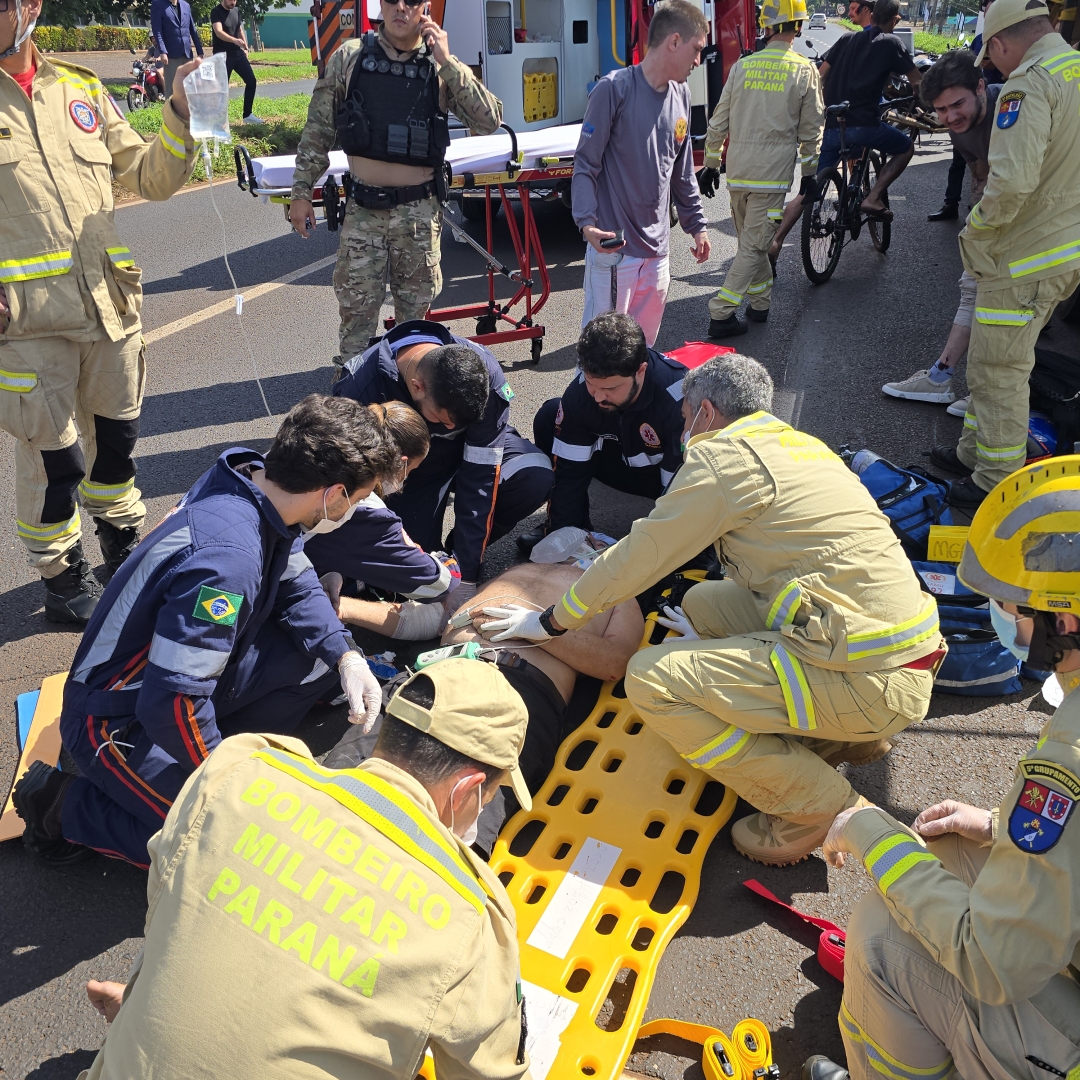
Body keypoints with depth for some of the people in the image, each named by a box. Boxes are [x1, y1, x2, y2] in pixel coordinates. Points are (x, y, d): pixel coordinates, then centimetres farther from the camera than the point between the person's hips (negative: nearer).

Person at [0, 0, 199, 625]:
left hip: (111, 305, 4)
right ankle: (63, 576, 26)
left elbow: (151, 178, 10)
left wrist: (183, 115, -5)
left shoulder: (82, 89, 11)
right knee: (53, 457, 5)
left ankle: (124, 545, 40)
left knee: (116, 438, 17)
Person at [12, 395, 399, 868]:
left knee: (325, 653, 0)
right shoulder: (227, 558, -37)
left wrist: (346, 657, -10)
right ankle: (67, 805, 1)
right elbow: (171, 704, -34)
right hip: (117, 721, -8)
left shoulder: (255, 480, -11)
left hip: (189, 678, 8)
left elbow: (295, 583, 5)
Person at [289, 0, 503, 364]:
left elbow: (489, 121, -10)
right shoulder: (350, 56, 1)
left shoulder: (442, 66, 1)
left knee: (415, 309, 11)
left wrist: (446, 61, -14)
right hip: (363, 208, 0)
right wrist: (302, 191, 2)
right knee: (356, 310, 2)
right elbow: (317, 128, 5)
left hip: (418, 210, 0)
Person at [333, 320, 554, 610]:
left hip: (472, 453, 2)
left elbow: (480, 476, -27)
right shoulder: (361, 389, -34)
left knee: (536, 476, -28)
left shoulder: (484, 374, -31)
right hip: (407, 474, -1)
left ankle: (461, 551, -5)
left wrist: (466, 572, -27)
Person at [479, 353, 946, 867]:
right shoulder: (802, 444, 18)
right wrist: (707, 638, 39)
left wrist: (551, 621, 11)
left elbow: (641, 557, -3)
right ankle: (848, 737, 18)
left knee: (651, 679, -14)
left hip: (869, 679, -9)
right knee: (703, 600, 19)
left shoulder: (724, 454, -8)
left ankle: (820, 805, -2)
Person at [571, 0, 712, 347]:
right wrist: (587, 222, -24)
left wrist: (696, 224, 23)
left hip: (657, 249, 6)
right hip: (614, 249, -6)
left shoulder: (681, 95, 11)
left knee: (644, 344, 11)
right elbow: (585, 164, -10)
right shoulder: (614, 89, -10)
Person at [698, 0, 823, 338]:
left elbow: (719, 121, 6)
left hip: (737, 171, 3)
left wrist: (711, 163, 16)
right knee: (753, 246, 0)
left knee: (751, 239, 19)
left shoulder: (743, 66, 4)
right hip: (772, 174, -3)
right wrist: (809, 173, 10)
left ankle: (759, 301, 28)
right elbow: (810, 130, 0)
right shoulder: (805, 71, -3)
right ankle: (721, 314, -6)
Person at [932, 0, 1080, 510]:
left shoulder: (1030, 81, -18)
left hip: (1025, 259, -9)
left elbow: (1012, 182, -30)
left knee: (999, 370, 1)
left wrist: (976, 227, -12)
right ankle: (974, 453, 34)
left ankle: (998, 486, 11)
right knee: (997, 359, 21)